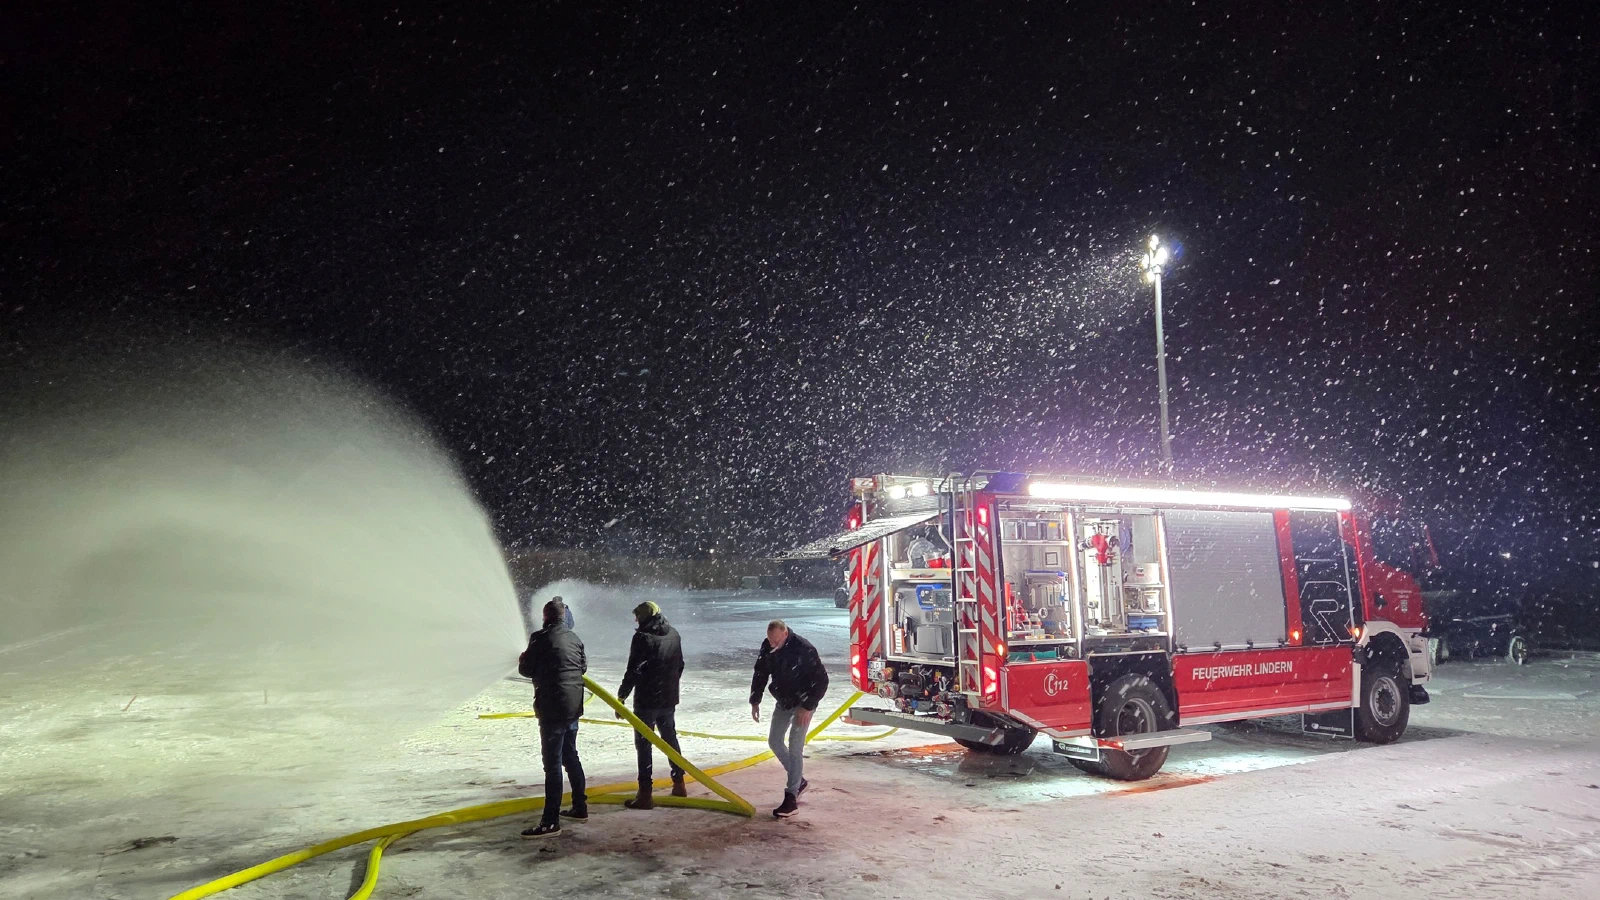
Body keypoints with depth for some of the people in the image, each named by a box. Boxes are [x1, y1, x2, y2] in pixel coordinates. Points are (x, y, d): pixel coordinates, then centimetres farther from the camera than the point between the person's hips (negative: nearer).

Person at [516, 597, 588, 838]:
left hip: (552, 709, -7)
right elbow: (583, 667, 17)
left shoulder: (541, 638, -12)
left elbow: (526, 669, -4)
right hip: (574, 707, 7)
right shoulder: (575, 639, 7)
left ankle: (551, 821, -5)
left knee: (553, 763, -6)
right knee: (570, 756, 20)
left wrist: (524, 658, 17)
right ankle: (580, 807, 29)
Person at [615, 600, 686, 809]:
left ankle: (645, 794, 0)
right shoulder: (673, 635, 7)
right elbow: (680, 665, 15)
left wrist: (621, 696, -11)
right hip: (669, 699, 7)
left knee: (644, 744, 0)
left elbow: (633, 671, -18)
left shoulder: (643, 637, -16)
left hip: (647, 700, -7)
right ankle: (679, 784, 28)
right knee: (670, 739, 20)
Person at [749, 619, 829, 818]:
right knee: (774, 741, 11)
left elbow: (821, 679, -22)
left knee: (794, 748, -10)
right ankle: (799, 780, 29)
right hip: (783, 701, 7)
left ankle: (791, 799, -4)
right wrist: (755, 701, 4)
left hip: (802, 704, -7)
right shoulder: (767, 647, -8)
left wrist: (808, 707, -22)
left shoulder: (803, 649, -27)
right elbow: (760, 674, 7)